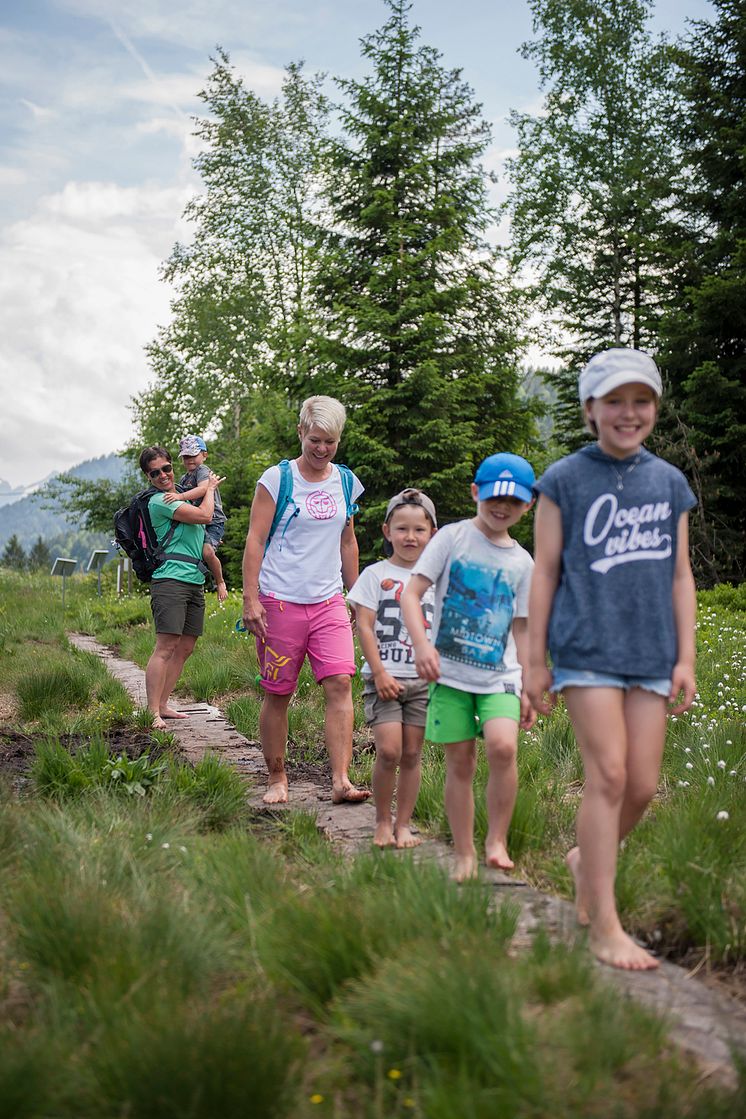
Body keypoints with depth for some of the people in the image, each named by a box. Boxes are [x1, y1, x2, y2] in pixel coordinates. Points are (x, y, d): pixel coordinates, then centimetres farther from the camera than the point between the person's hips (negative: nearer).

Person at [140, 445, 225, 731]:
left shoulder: (183, 495, 21)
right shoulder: (159, 501, -8)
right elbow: (204, 516, -14)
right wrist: (210, 487, 3)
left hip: (195, 582, 9)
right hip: (171, 579, -9)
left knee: (185, 648, 8)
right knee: (166, 646, -15)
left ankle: (163, 705, 14)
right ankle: (153, 713, -16)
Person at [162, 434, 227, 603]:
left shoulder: (203, 470, -8)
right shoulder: (183, 479, 18)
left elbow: (203, 488, -30)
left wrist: (180, 496, -43)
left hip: (213, 521, -9)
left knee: (207, 551, -29)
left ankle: (220, 582, -9)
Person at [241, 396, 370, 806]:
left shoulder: (345, 482, 11)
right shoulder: (277, 479, -3)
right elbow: (255, 540, -5)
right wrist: (250, 599, -12)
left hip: (328, 602, 3)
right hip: (280, 601, -3)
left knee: (340, 683, -12)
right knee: (277, 694, 3)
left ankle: (341, 781, -13)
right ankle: (277, 779, 19)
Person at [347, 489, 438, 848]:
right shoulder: (376, 575, 1)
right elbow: (364, 627, -3)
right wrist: (379, 673, -11)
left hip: (423, 679, 3)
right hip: (385, 677, -3)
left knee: (412, 753, 5)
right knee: (389, 751, -12)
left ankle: (403, 824, 16)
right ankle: (382, 822, 6)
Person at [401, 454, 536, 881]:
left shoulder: (522, 562, 11)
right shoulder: (453, 537, 0)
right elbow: (411, 594, -5)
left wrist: (528, 689, 13)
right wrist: (422, 642, -21)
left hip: (500, 675, 2)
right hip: (450, 672, -2)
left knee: (503, 747, -21)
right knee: (461, 763, 2)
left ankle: (497, 840, -4)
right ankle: (465, 854, 17)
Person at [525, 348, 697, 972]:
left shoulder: (670, 483, 11)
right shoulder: (565, 481, 1)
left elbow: (680, 576, 13)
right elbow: (546, 574, 2)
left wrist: (685, 658, 7)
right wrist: (536, 661, 2)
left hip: (650, 653, 4)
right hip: (587, 648, -4)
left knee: (643, 786, 4)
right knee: (609, 775, -9)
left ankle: (588, 859, 32)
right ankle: (604, 926, 0)